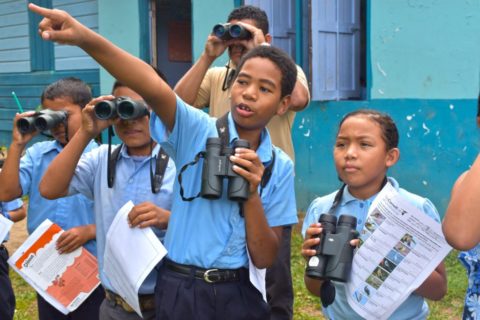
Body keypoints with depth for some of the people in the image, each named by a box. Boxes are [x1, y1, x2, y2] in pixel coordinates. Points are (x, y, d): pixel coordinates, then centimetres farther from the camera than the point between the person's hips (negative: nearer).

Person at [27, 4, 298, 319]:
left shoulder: (280, 167, 1)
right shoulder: (198, 130, -6)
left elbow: (264, 259, -2)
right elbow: (154, 87, -26)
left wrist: (252, 195, -17)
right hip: (181, 292, -2)